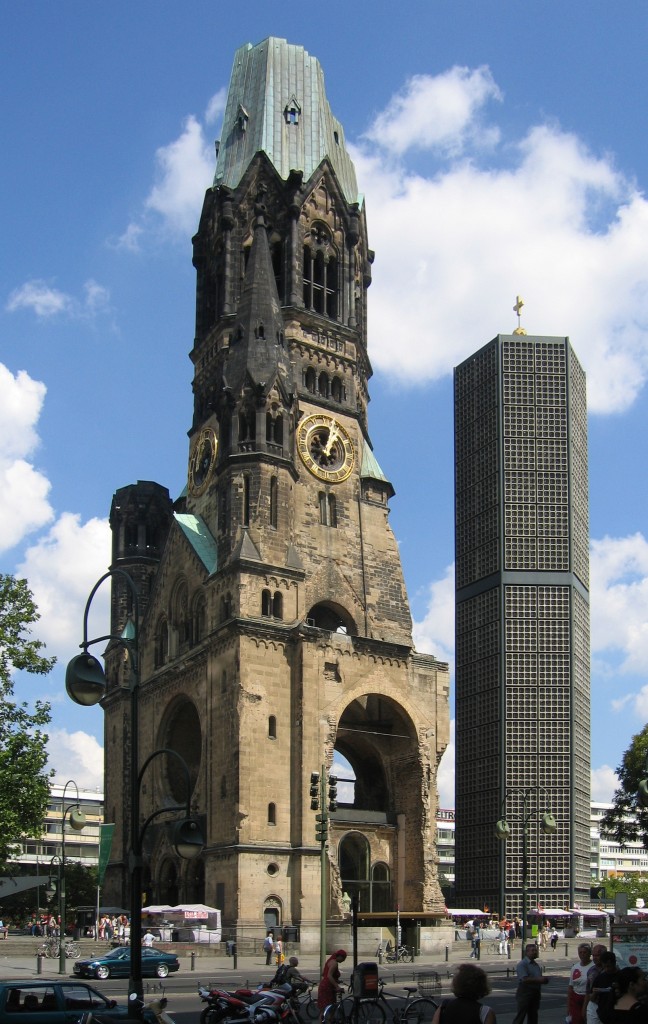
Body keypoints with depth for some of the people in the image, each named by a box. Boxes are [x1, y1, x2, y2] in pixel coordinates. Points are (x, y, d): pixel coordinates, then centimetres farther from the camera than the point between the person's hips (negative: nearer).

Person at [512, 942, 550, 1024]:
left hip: (535, 994, 8)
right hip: (524, 993, -8)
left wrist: (544, 980, 1)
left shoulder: (537, 965, 15)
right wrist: (538, 980, -27)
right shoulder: (522, 964, -12)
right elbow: (524, 979, -24)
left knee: (533, 1017, 13)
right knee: (520, 1015, -7)